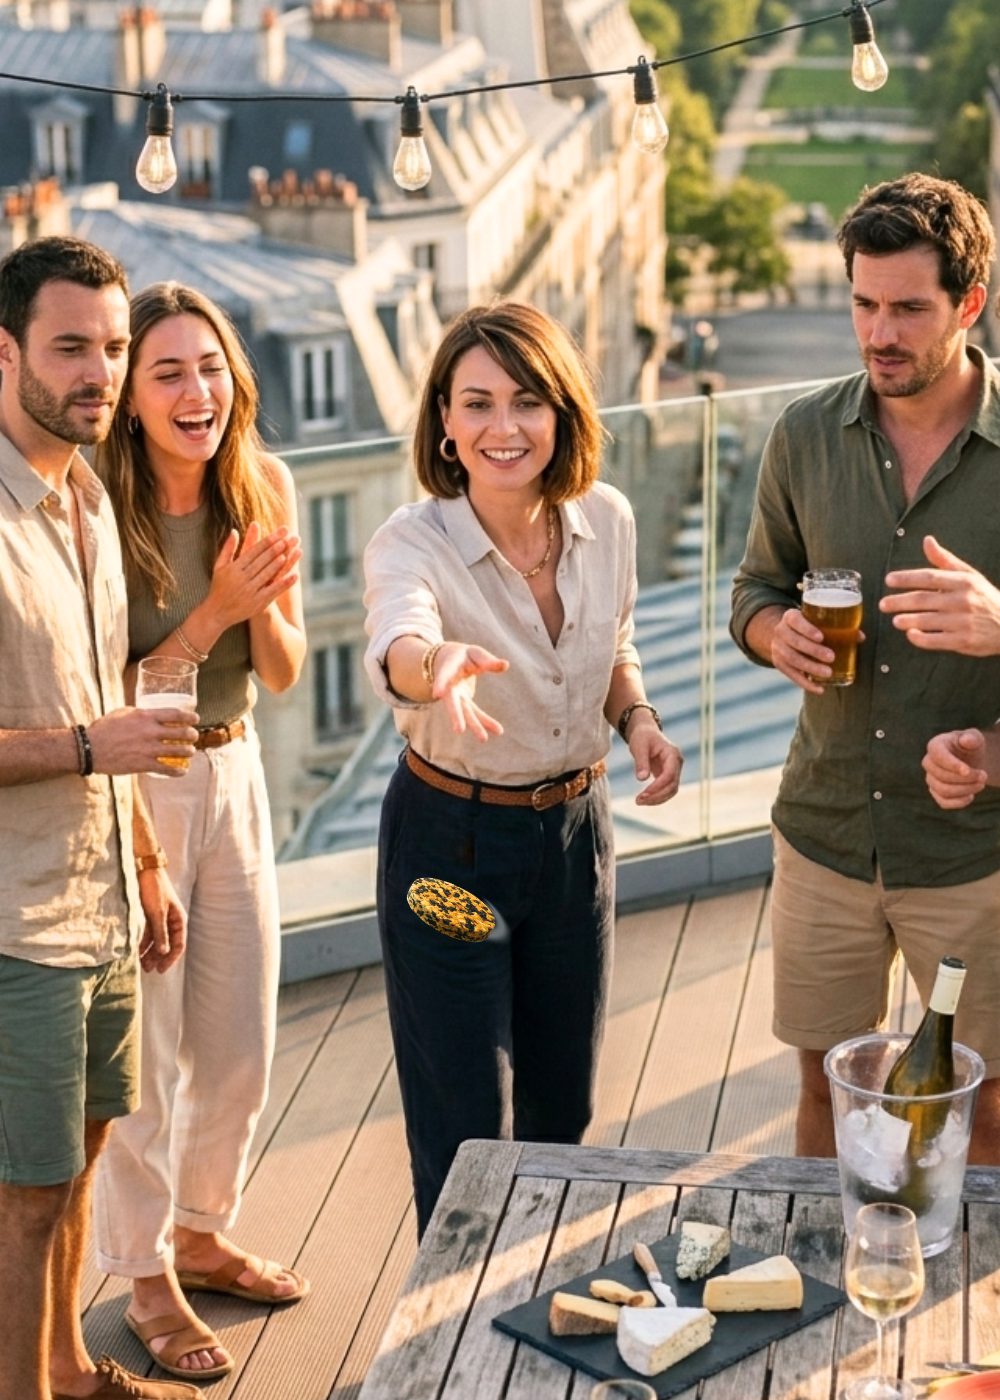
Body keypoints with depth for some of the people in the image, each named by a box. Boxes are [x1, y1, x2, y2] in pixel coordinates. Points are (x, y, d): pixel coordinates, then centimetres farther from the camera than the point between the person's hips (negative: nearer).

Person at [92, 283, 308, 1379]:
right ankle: (146, 1278, 28)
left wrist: (263, 604, -20)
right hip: (130, 789, -5)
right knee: (143, 1055, 8)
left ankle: (200, 1233, 40)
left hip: (233, 775, 6)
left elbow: (283, 672, 1)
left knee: (241, 1044, 17)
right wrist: (213, 613, -26)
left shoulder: (263, 488, -5)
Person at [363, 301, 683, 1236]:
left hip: (575, 831, 5)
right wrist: (439, 663, -69)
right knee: (468, 1133, 3)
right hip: (449, 839, -5)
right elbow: (395, 640, -46)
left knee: (561, 1108, 20)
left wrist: (638, 720, -10)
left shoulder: (605, 520, -8)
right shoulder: (413, 542, -23)